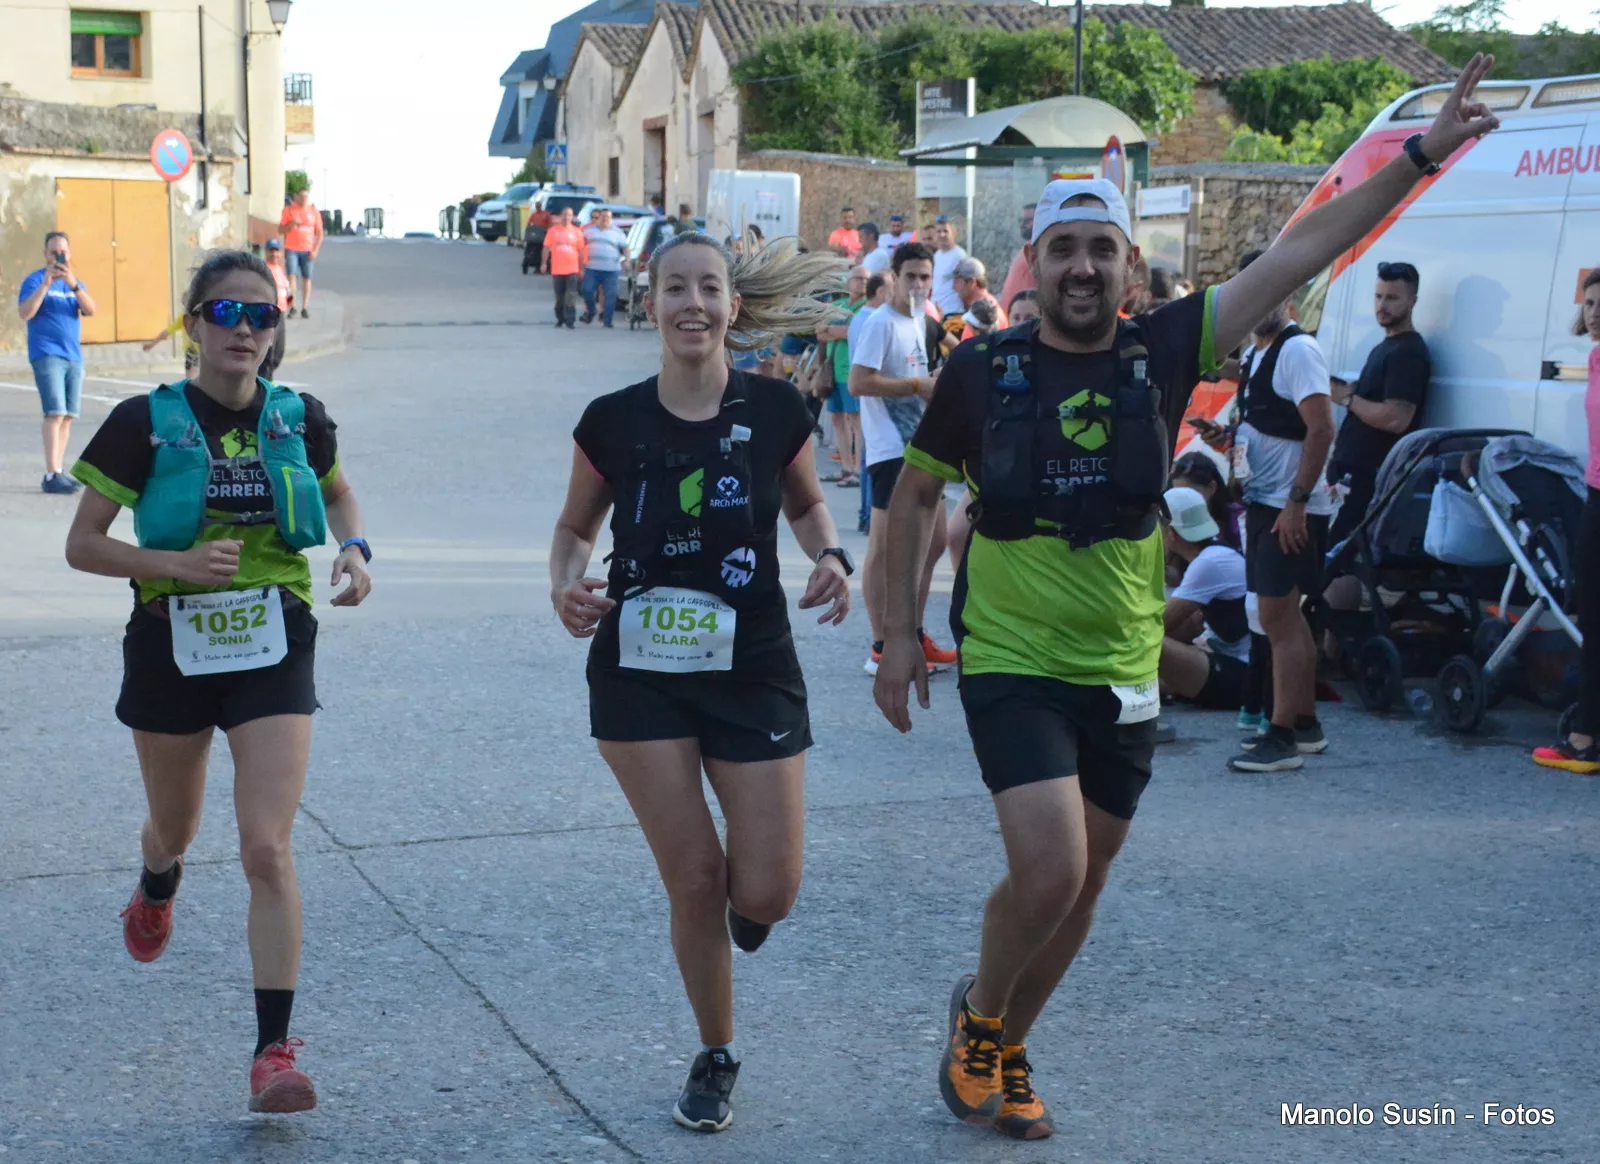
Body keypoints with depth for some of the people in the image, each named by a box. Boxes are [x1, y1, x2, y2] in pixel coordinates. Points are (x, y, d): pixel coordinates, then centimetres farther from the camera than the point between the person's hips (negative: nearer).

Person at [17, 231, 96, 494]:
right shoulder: (35, 280, 0)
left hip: (74, 356, 6)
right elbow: (24, 313, -14)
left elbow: (90, 310, -3)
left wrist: (73, 284, -17)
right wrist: (46, 284, -21)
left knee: (68, 416, 4)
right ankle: (52, 475, -20)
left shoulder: (76, 283, 15)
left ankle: (58, 471, 9)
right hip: (47, 355, -6)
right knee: (56, 413, -16)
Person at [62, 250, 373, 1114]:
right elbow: (83, 545, -7)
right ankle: (156, 888, 61)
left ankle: (274, 1051, -7)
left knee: (267, 848, -11)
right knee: (177, 828, 21)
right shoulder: (147, 422, -9)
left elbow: (338, 493, 18)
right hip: (174, 646, 0)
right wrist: (175, 564, -23)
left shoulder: (298, 419, -3)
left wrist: (354, 549, -4)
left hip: (274, 652, 0)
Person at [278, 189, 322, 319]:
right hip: (291, 249, -1)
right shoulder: (288, 210, 3)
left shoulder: (314, 211, 7)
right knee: (291, 276, -11)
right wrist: (292, 224, -14)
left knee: (306, 278, 2)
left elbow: (319, 233, 8)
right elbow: (280, 230, 5)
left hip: (307, 250, 1)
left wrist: (315, 250, -2)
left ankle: (305, 308, 6)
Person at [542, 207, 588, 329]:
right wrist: (544, 263, -1)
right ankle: (560, 319, 25)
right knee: (559, 297, 10)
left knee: (570, 297, -9)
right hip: (557, 269, 1)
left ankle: (570, 321, -9)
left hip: (572, 269, -1)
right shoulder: (553, 230, 3)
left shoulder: (577, 232, 2)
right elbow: (547, 247, 6)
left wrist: (581, 268, 4)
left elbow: (581, 251, 5)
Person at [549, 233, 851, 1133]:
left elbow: (807, 503, 12)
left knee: (766, 893, -4)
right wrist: (567, 585, -10)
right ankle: (716, 1060, 25)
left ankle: (738, 906, 37)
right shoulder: (613, 421, -5)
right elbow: (577, 527, 10)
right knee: (693, 879, 1)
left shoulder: (776, 410, -5)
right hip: (643, 674, 0)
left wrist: (831, 556, -8)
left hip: (754, 670, 0)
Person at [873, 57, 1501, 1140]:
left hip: (1123, 675, 3)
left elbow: (1300, 253, -6)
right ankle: (977, 1010, 13)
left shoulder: (1162, 351, -4)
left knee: (1083, 885, 14)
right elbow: (917, 495, 6)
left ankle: (1006, 1051, 37)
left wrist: (1422, 154, -10)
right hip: (1012, 667, -3)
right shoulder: (981, 369, -6)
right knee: (1047, 871, -18)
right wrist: (901, 629, 2)